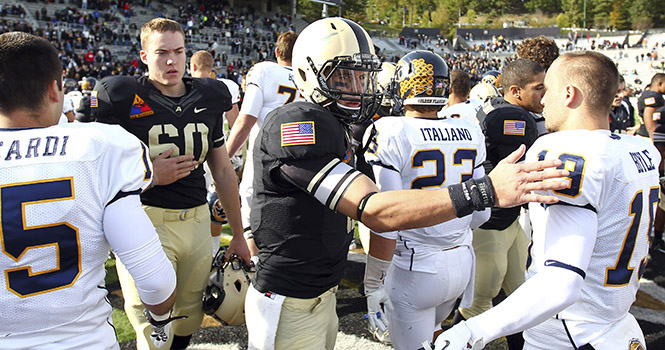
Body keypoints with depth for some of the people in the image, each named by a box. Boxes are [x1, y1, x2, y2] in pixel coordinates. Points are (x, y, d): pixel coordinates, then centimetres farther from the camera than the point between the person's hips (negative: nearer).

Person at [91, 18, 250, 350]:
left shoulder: (208, 99, 8)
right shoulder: (123, 98, -6)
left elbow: (223, 170, 14)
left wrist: (237, 235, 16)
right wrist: (149, 175, -15)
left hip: (197, 219, 5)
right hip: (146, 220, -4)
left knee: (190, 317, 16)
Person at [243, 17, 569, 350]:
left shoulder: (331, 126, 8)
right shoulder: (294, 125, -24)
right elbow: (374, 211, -32)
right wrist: (486, 191, -36)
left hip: (322, 294, 9)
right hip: (290, 307, -9)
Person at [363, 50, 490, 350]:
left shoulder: (392, 134, -17)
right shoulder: (470, 133, 1)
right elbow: (481, 212, 7)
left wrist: (373, 284, -9)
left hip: (415, 269, -6)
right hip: (462, 263, 6)